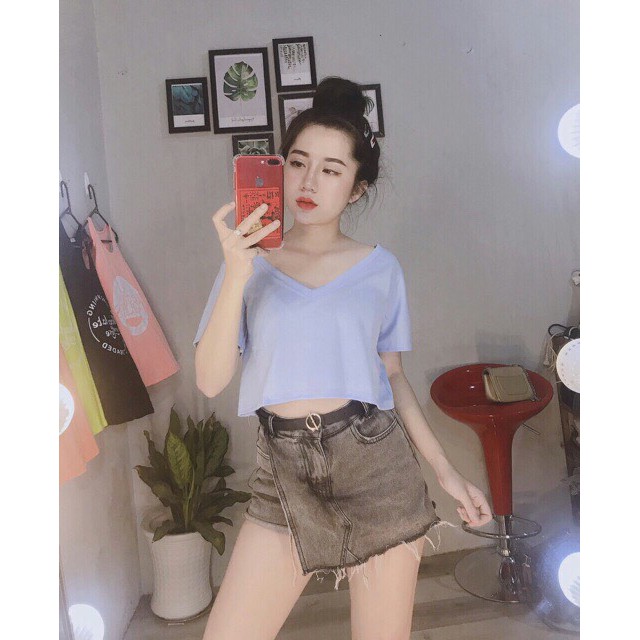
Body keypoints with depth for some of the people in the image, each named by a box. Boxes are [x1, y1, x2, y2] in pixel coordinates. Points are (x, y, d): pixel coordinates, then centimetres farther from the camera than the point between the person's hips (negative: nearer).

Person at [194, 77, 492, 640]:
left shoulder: (380, 267, 4)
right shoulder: (249, 262, 2)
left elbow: (392, 374, 9)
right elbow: (210, 380, -7)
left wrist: (446, 471, 5)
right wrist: (237, 276, -18)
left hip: (378, 466, 1)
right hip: (285, 473, 0)